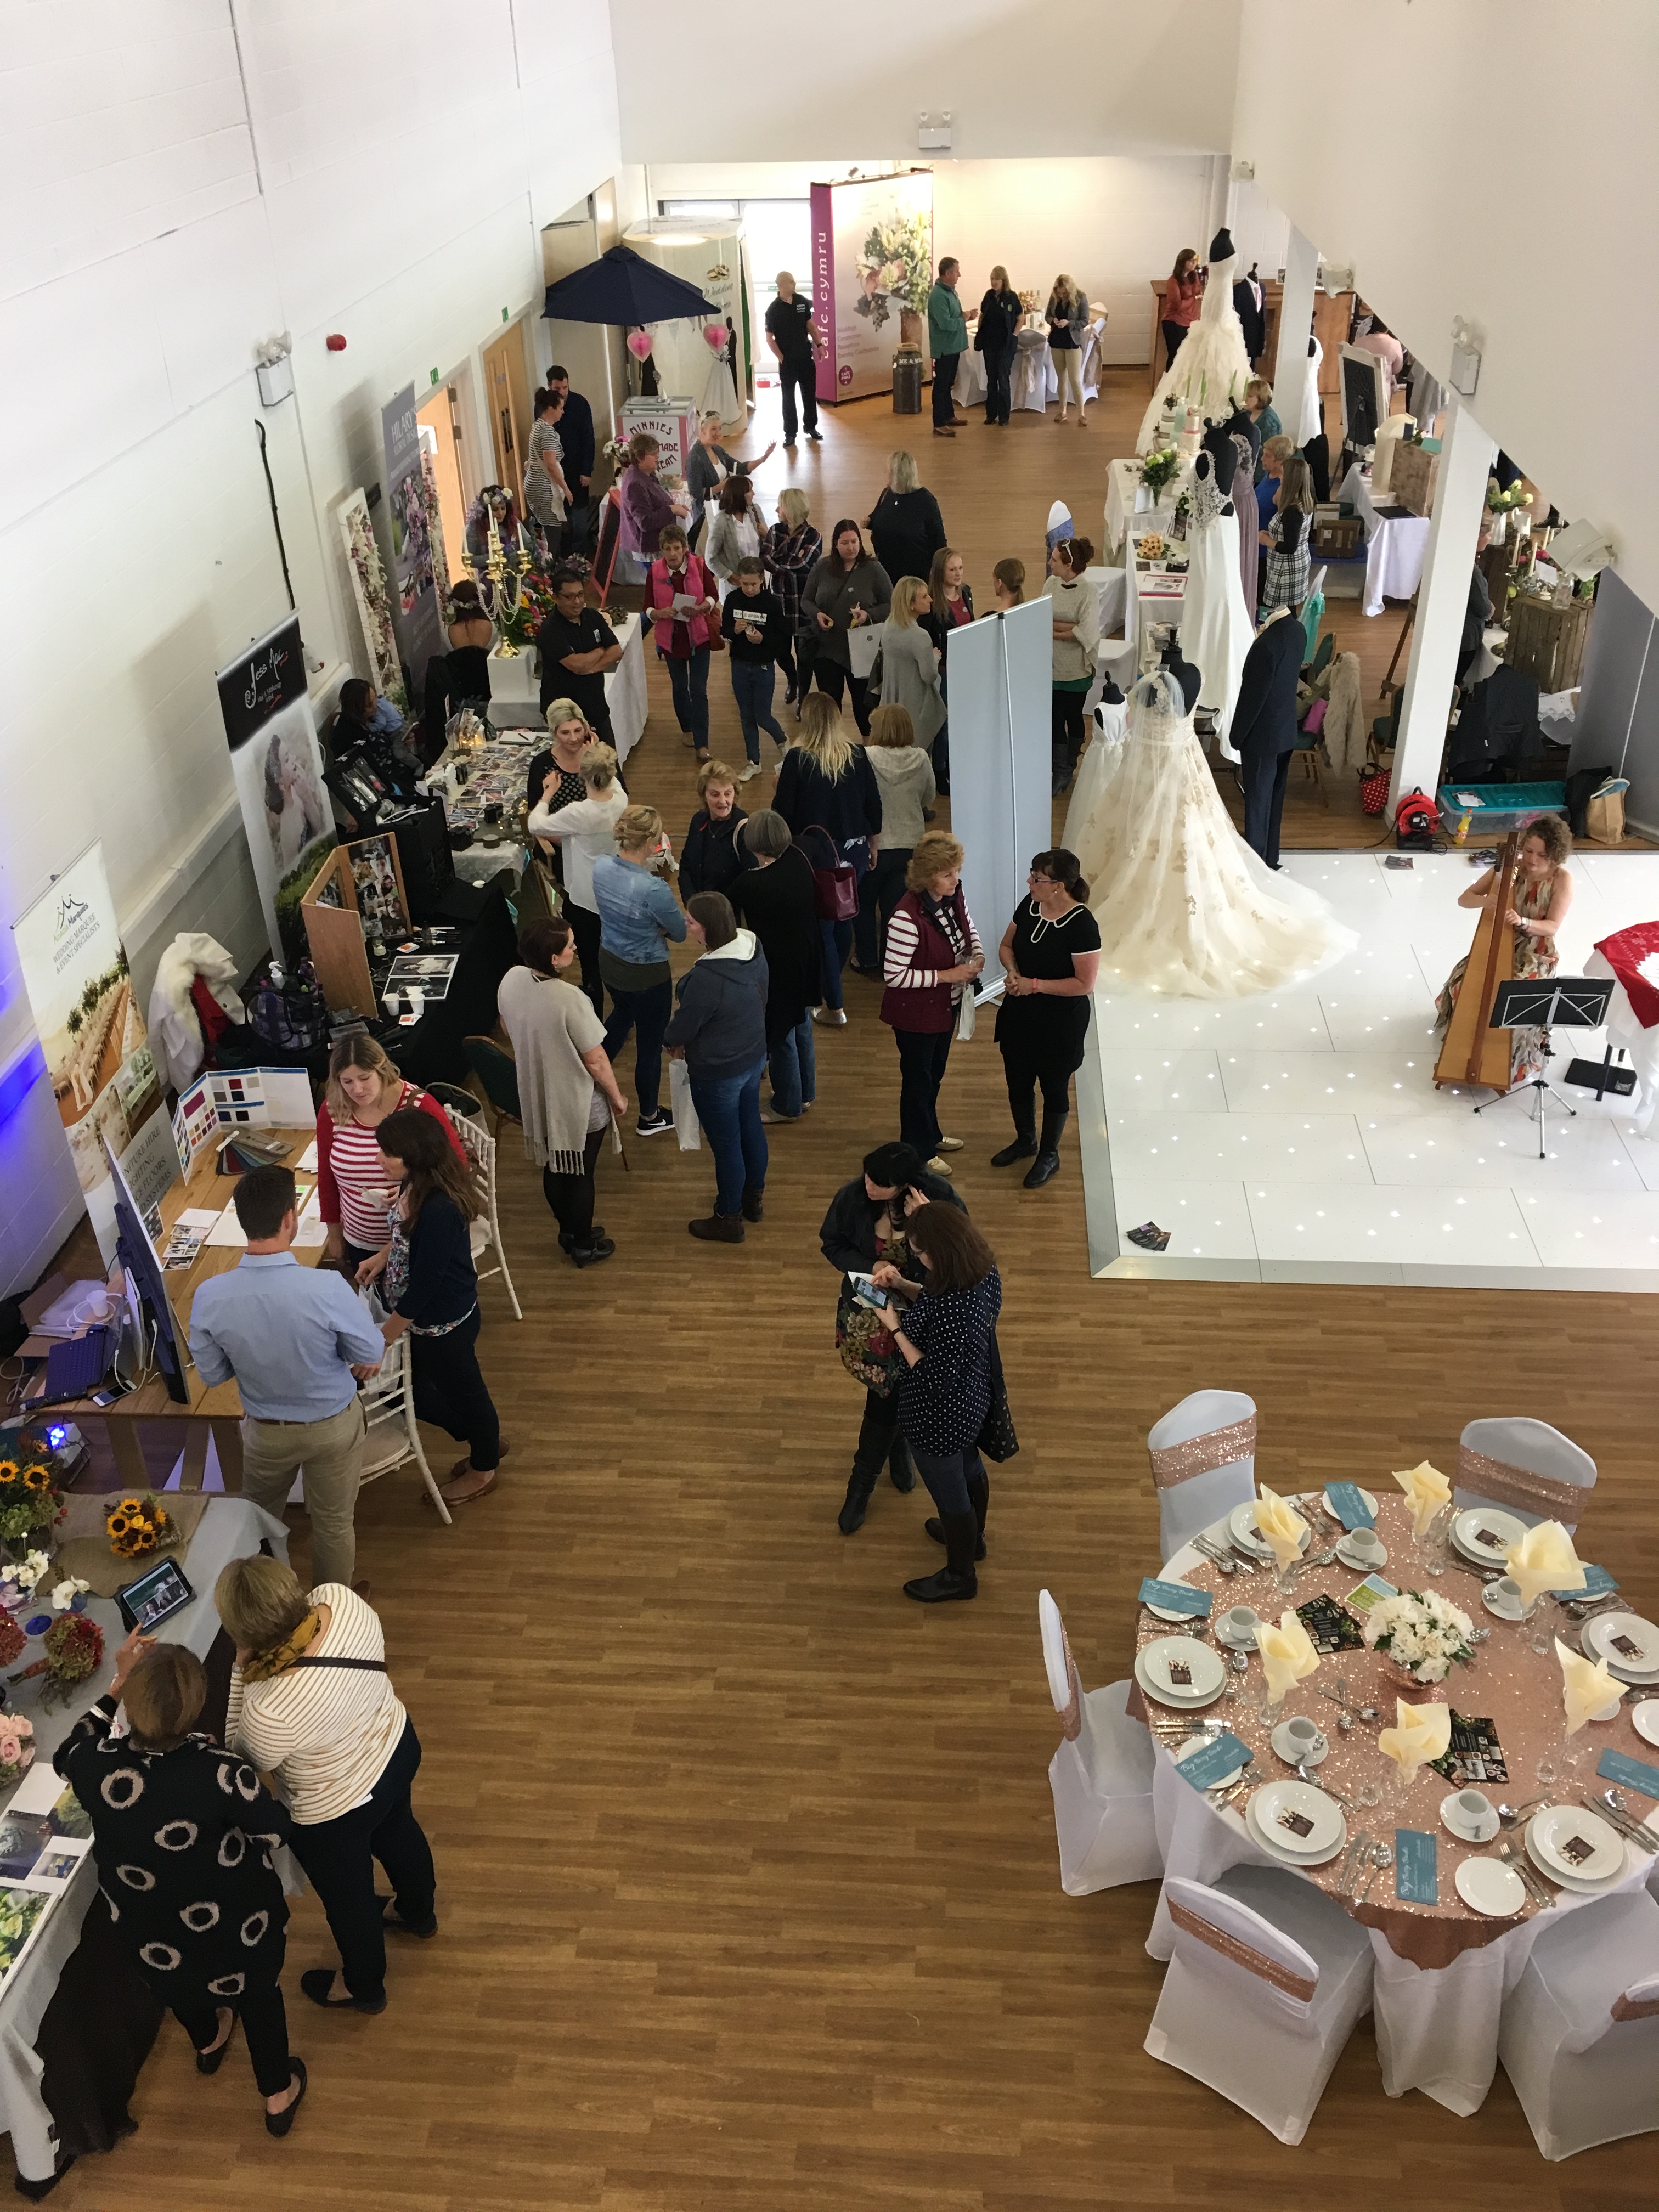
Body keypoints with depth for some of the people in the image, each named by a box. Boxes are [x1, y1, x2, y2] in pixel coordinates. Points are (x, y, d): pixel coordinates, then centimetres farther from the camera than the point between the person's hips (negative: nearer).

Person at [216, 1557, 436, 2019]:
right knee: (399, 1833, 36)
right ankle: (419, 1914, 66)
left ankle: (364, 1989, 56)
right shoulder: (339, 1598, -28)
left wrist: (242, 1671, -22)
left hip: (336, 1815, -6)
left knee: (348, 1900, 26)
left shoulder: (271, 1712, -42)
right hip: (396, 1745, 6)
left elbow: (245, 1756, -16)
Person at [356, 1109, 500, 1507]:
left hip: (442, 1323, -9)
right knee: (408, 1387, 24)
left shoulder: (439, 1209, -35)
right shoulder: (416, 1184, -8)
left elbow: (423, 1284, -28)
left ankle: (482, 1471, 44)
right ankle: (482, 1440, 46)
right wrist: (383, 1256, 0)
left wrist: (382, 1339, -19)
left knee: (462, 1391, 16)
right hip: (421, 1314, 9)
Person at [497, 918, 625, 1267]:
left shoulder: (511, 980, -14)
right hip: (579, 1105, -6)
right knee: (581, 1174, 15)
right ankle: (584, 1246, 35)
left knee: (554, 1168, 25)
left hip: (537, 1096, 6)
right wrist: (617, 1097, -6)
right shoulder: (570, 1000, -34)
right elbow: (595, 1060, -23)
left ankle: (569, 1230, 47)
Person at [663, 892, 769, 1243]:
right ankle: (754, 1197, 48)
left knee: (726, 1145, 11)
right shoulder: (753, 949, -10)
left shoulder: (707, 978, -35)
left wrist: (672, 1043, 3)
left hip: (718, 1073, -8)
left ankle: (729, 1220, 31)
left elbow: (682, 1029, -21)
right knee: (750, 1125, 26)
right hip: (754, 1057, 8)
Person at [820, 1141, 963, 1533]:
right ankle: (898, 1449, 43)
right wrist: (872, 1267, -20)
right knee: (888, 1390, 11)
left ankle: (862, 1484, 33)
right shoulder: (852, 1197, -19)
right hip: (868, 1311, 1)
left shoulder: (938, 1197, -23)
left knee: (887, 1393, 10)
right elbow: (832, 1245, -3)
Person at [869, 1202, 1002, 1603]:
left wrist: (896, 1329, -24)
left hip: (939, 1416, -8)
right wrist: (903, 1285, -11)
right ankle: (972, 1538, 61)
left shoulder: (954, 1313, -42)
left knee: (950, 1494, 18)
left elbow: (933, 1377, -31)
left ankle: (960, 1576, 44)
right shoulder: (982, 1271, -15)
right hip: (971, 1398, 8)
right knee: (969, 1467, 33)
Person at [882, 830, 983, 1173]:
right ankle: (918, 1152, 31)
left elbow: (970, 930, 12)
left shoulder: (954, 897, -8)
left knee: (934, 1074, 26)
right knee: (918, 1080, 12)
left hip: (946, 1006, 8)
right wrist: (946, 975, -28)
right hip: (915, 1013, -8)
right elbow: (893, 975, -29)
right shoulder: (907, 917, -32)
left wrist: (977, 955, -10)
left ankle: (930, 1135, 48)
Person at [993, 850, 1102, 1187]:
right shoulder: (1029, 905, -6)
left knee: (1053, 1088, 13)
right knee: (1017, 1081, 21)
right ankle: (1025, 1140, 47)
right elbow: (1007, 946, 9)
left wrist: (1034, 985, -23)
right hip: (1020, 1014, 6)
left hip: (1060, 1023, -6)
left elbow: (1084, 983, -22)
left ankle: (1049, 1156, 33)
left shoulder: (1082, 925, -25)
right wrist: (1012, 972, -12)